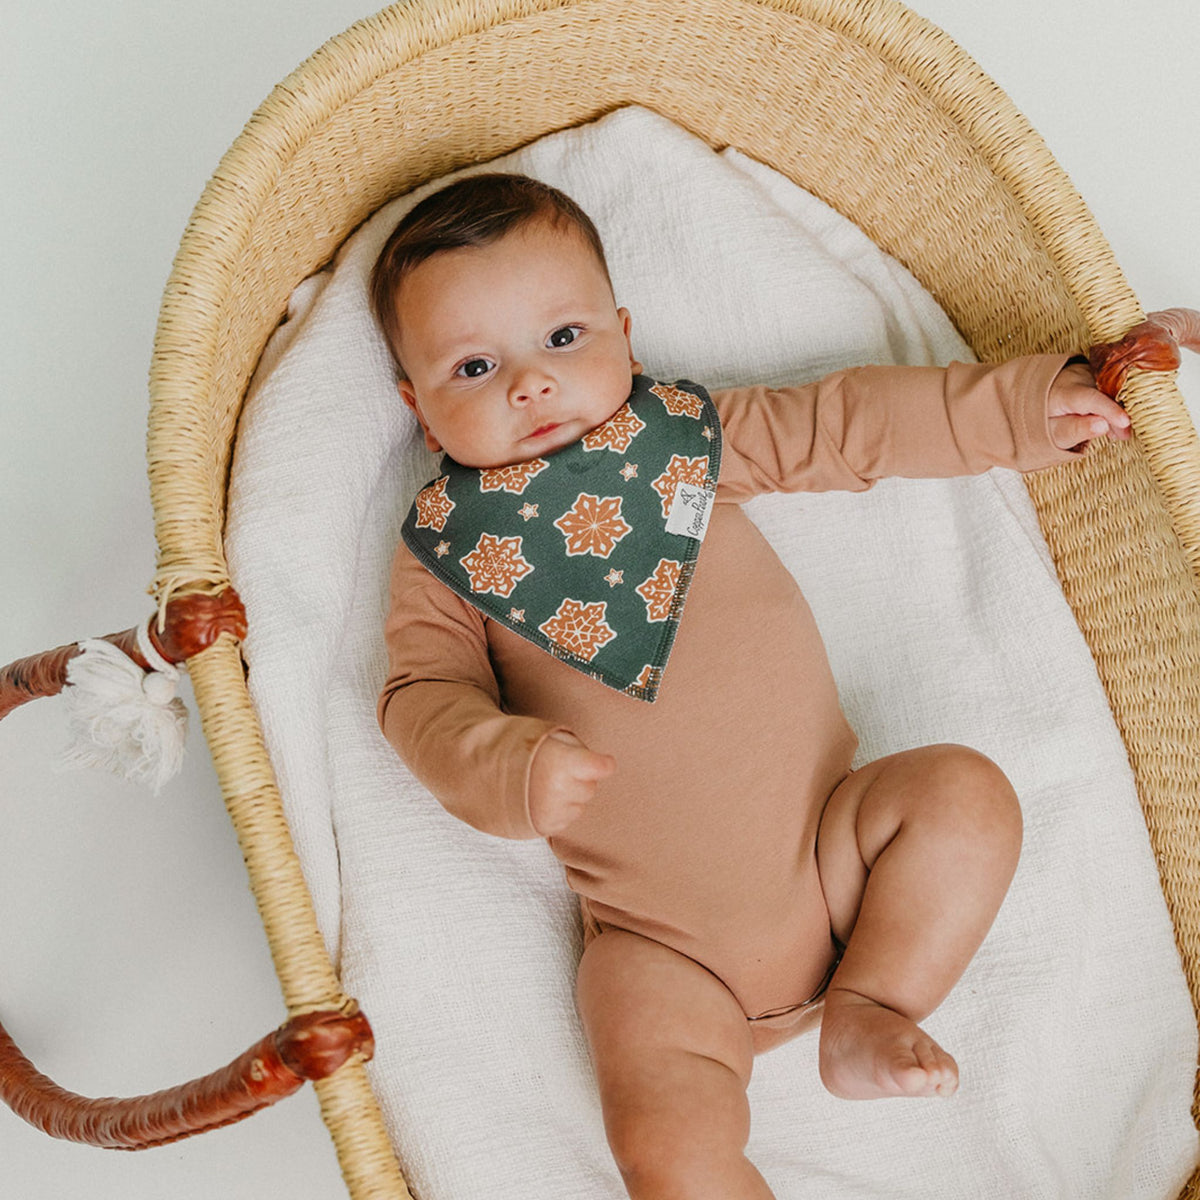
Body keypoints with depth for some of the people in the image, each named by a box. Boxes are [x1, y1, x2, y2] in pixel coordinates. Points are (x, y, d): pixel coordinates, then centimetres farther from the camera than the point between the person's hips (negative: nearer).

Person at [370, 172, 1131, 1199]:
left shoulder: (681, 433, 6)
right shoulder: (442, 550, 1)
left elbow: (845, 426, 12)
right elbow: (425, 697, -4)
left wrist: (1018, 404, 9)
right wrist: (507, 768, -26)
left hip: (832, 839, 4)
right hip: (666, 945, -3)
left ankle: (868, 1008, -1)